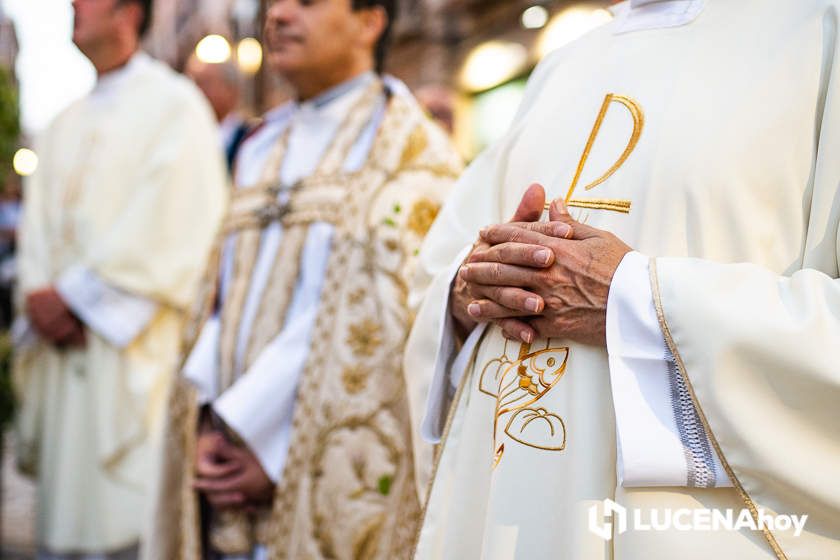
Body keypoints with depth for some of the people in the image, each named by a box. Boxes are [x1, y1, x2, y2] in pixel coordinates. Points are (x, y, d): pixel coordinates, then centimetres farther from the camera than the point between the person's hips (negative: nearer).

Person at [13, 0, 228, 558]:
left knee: (126, 513, -7)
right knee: (65, 512, 8)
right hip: (62, 344, 7)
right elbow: (38, 223, 16)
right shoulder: (67, 124, 20)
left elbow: (171, 225, -12)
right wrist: (40, 296, -4)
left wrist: (75, 294, -12)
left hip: (132, 346, -7)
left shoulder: (174, 103, -3)